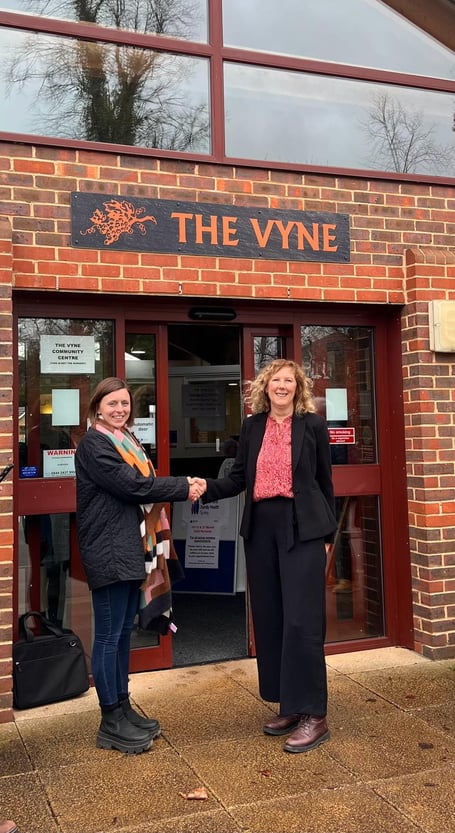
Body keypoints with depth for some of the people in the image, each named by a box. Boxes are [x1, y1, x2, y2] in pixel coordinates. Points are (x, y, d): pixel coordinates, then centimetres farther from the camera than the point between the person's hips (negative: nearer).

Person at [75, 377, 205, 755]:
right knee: (109, 636, 0)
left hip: (130, 549, 9)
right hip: (109, 552, -9)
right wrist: (184, 487, -11)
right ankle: (110, 723, 10)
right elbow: (132, 486, -18)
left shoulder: (127, 439, 16)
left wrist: (180, 487, -8)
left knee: (124, 631, 15)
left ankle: (123, 707, 26)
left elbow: (143, 485, 11)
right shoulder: (93, 444, -11)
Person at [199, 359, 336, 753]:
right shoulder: (252, 427, 11)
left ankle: (314, 715, 3)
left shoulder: (313, 424, 1)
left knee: (301, 619, -7)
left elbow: (325, 482, 3)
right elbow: (239, 478, 8)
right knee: (269, 618, 9)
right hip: (261, 528, 5)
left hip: (301, 528, -4)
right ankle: (290, 706, 23)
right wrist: (207, 487, -10)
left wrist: (327, 534, 1)